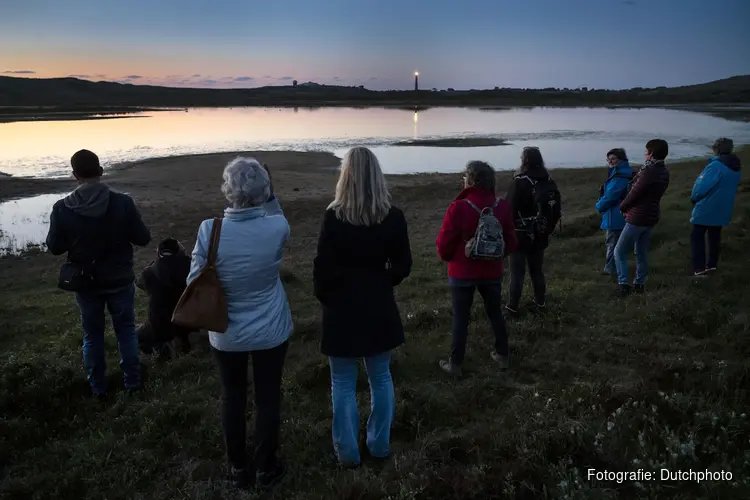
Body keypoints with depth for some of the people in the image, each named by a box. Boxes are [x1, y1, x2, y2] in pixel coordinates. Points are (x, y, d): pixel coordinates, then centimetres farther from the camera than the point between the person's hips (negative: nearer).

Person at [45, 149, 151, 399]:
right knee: (126, 330, 17)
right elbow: (143, 238, -10)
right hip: (120, 280, -1)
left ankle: (98, 387, 27)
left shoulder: (62, 208, -14)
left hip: (85, 283, 1)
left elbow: (55, 247, -5)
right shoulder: (123, 202, -18)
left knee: (92, 336, 17)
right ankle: (132, 381, 26)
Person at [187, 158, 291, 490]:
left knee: (232, 398, 18)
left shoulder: (210, 230, -20)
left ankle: (238, 468, 34)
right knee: (268, 397, 16)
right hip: (270, 331, 0)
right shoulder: (276, 227, -19)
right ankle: (265, 468, 31)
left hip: (226, 334, 0)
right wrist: (269, 196, 2)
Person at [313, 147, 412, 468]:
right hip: (380, 308, 3)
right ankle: (379, 445, 31)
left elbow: (323, 267, -13)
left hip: (342, 309, -3)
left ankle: (348, 452, 22)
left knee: (343, 384, 11)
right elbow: (403, 265, -1)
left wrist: (325, 298, 5)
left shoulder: (334, 216, -16)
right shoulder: (393, 217, -7)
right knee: (381, 378, 18)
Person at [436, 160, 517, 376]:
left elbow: (444, 244, -15)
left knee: (460, 318, 8)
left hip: (463, 273, -4)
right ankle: (502, 356, 33)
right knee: (495, 313, 20)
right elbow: (511, 242, 1)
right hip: (492, 271, 4)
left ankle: (455, 364, 18)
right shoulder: (502, 207, -8)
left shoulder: (458, 208, -22)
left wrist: (448, 258, 7)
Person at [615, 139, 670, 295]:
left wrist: (623, 207, 0)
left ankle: (623, 284, -3)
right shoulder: (664, 172, 5)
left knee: (619, 252, 1)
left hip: (637, 218, -8)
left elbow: (634, 193, -18)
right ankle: (639, 284, 25)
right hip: (651, 216, 9)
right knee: (642, 252, 18)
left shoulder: (648, 172, -23)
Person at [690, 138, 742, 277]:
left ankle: (700, 269, -8)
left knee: (697, 237, -2)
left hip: (706, 208, -8)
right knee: (715, 237, 17)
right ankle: (712, 265, 26)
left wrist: (694, 198, -6)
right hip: (723, 210, 8)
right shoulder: (735, 168, 6)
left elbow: (702, 186, -24)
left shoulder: (716, 166, -22)